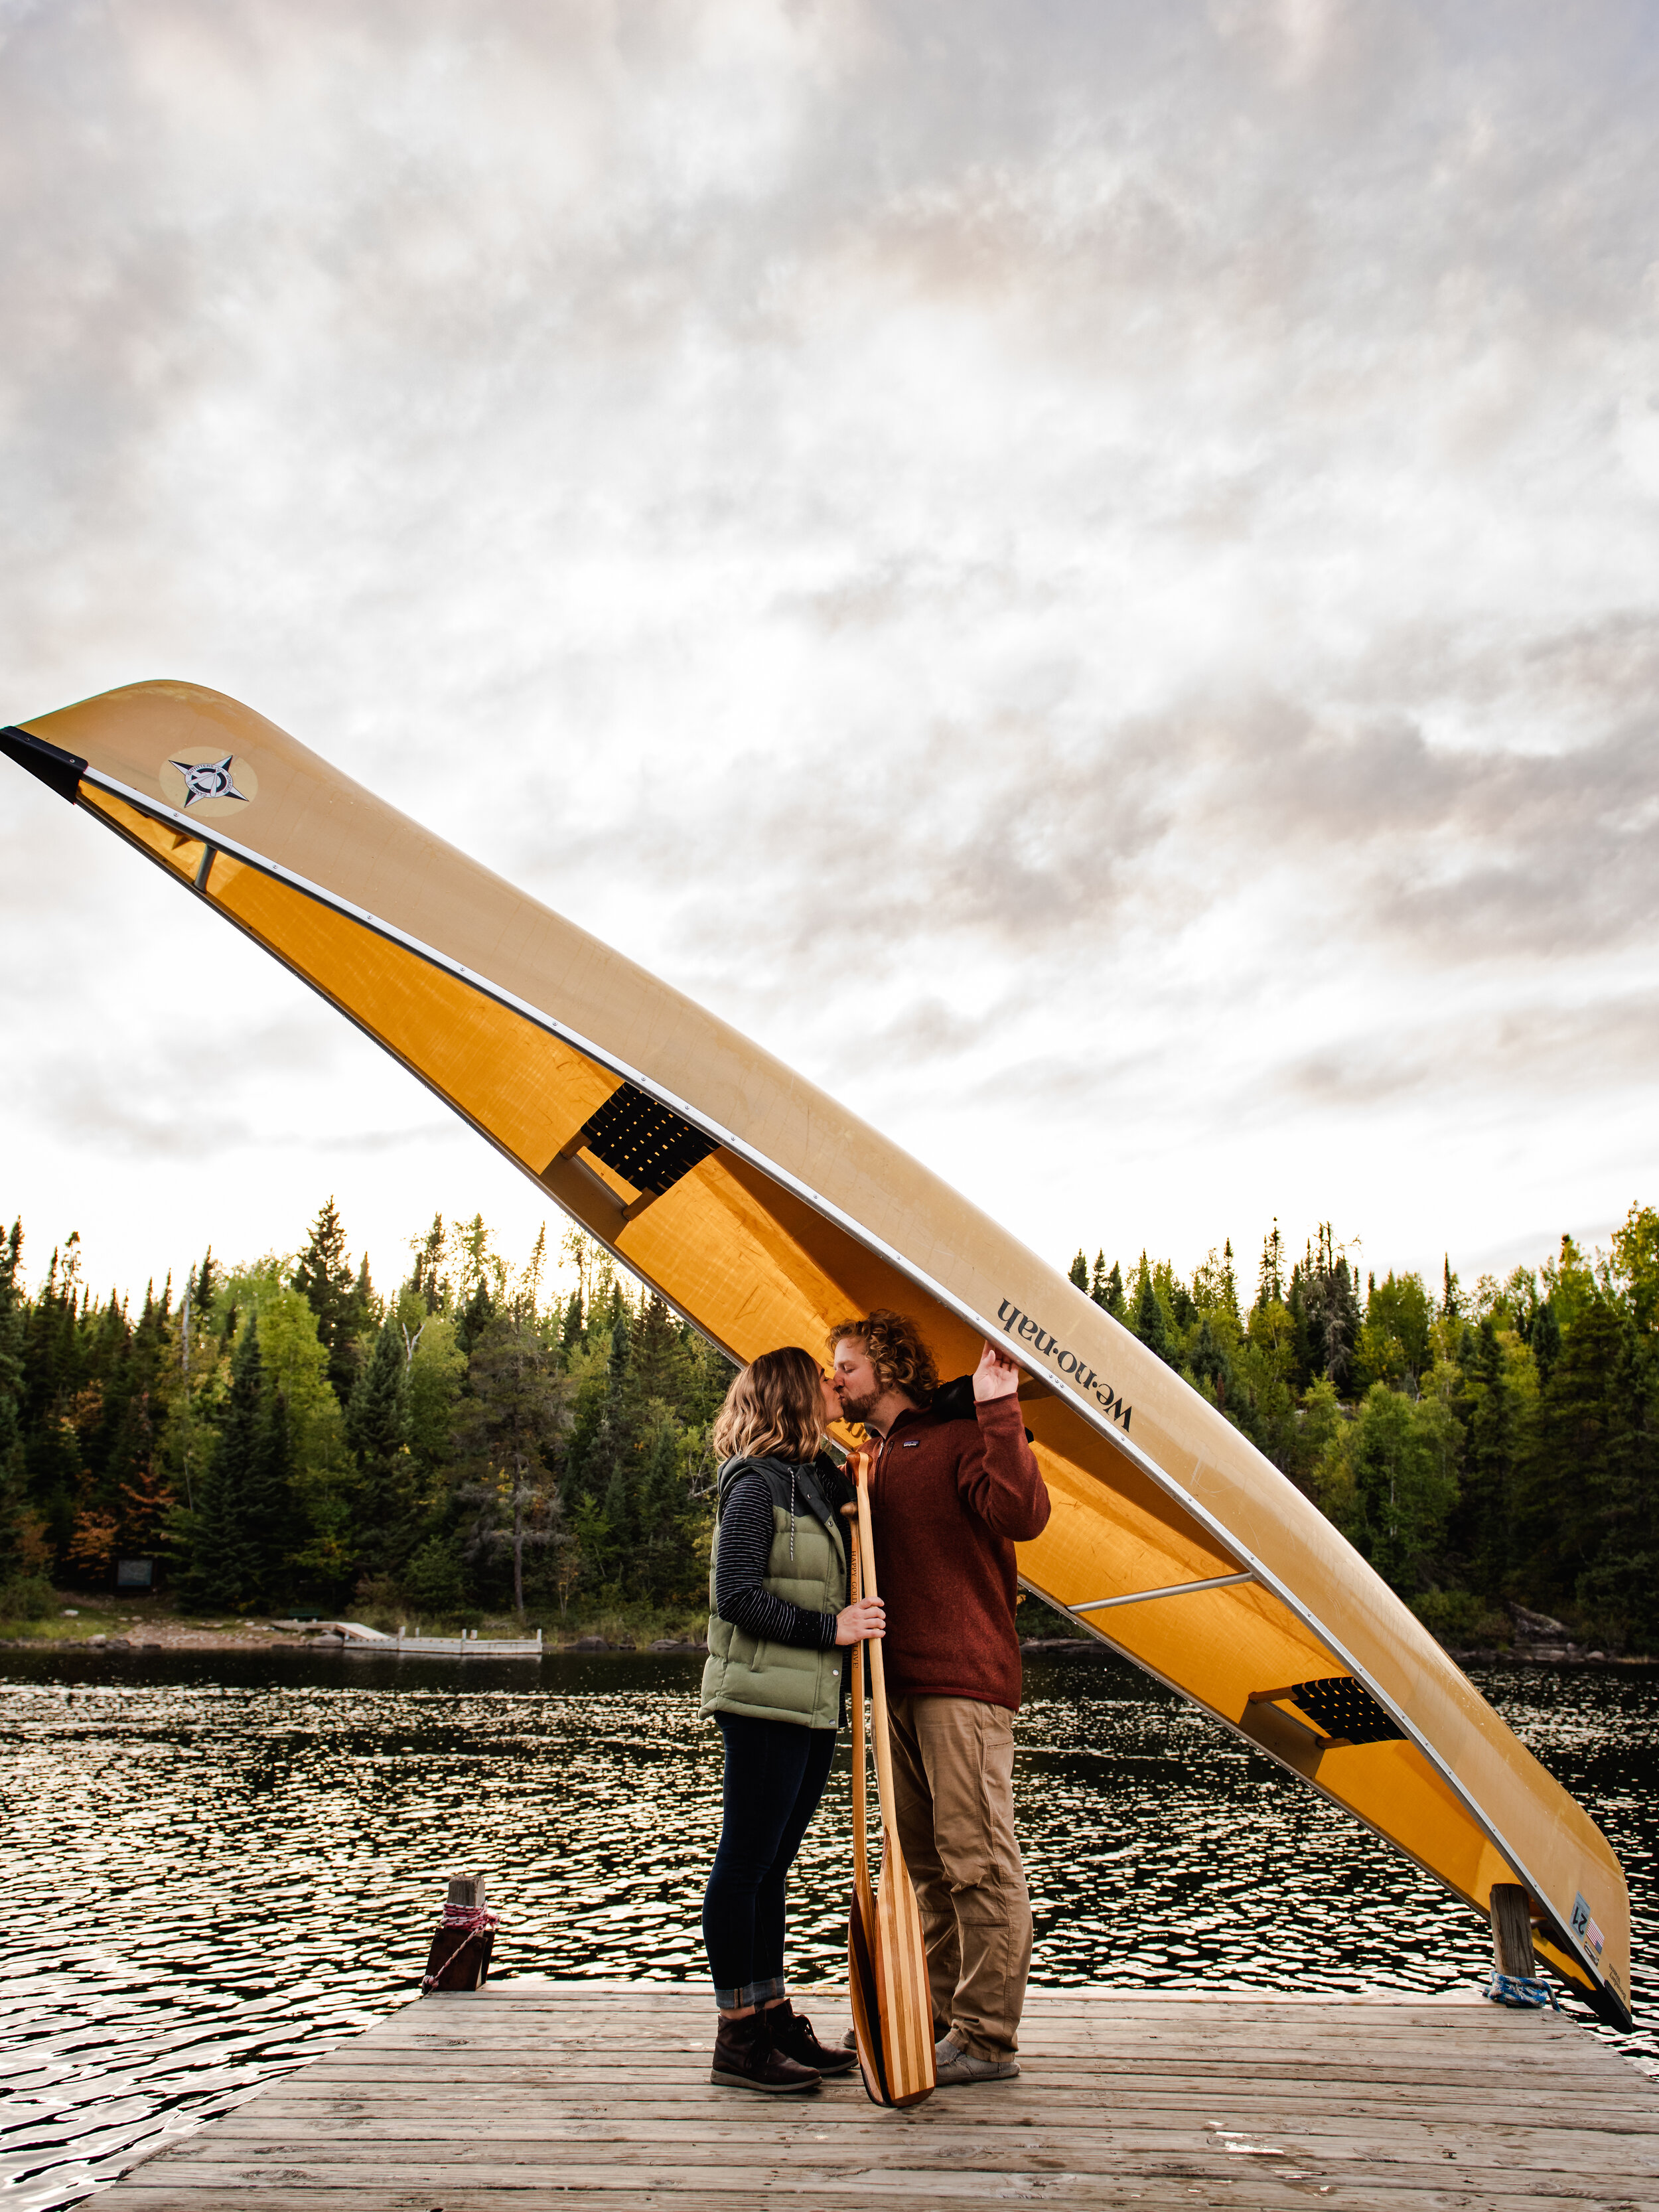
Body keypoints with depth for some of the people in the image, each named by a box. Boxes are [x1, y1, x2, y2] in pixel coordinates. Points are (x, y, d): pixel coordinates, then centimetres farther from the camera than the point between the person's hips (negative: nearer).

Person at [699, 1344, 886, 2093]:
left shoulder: (822, 1482, 13)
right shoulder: (756, 1484, -13)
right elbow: (738, 1595, -17)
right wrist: (829, 1628, -17)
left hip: (813, 1706, 9)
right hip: (765, 1701, -9)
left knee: (770, 1867, 16)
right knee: (745, 1864, 1)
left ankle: (776, 2022, 26)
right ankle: (739, 2040, 10)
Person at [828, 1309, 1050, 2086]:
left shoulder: (959, 1437, -7)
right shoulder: (876, 1460, 20)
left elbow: (1021, 1514, -24)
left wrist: (999, 1412, -26)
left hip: (962, 1681, -9)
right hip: (900, 1683, 9)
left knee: (977, 1859, -3)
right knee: (924, 1862, 15)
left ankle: (986, 2037, 6)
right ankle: (937, 2018, 25)